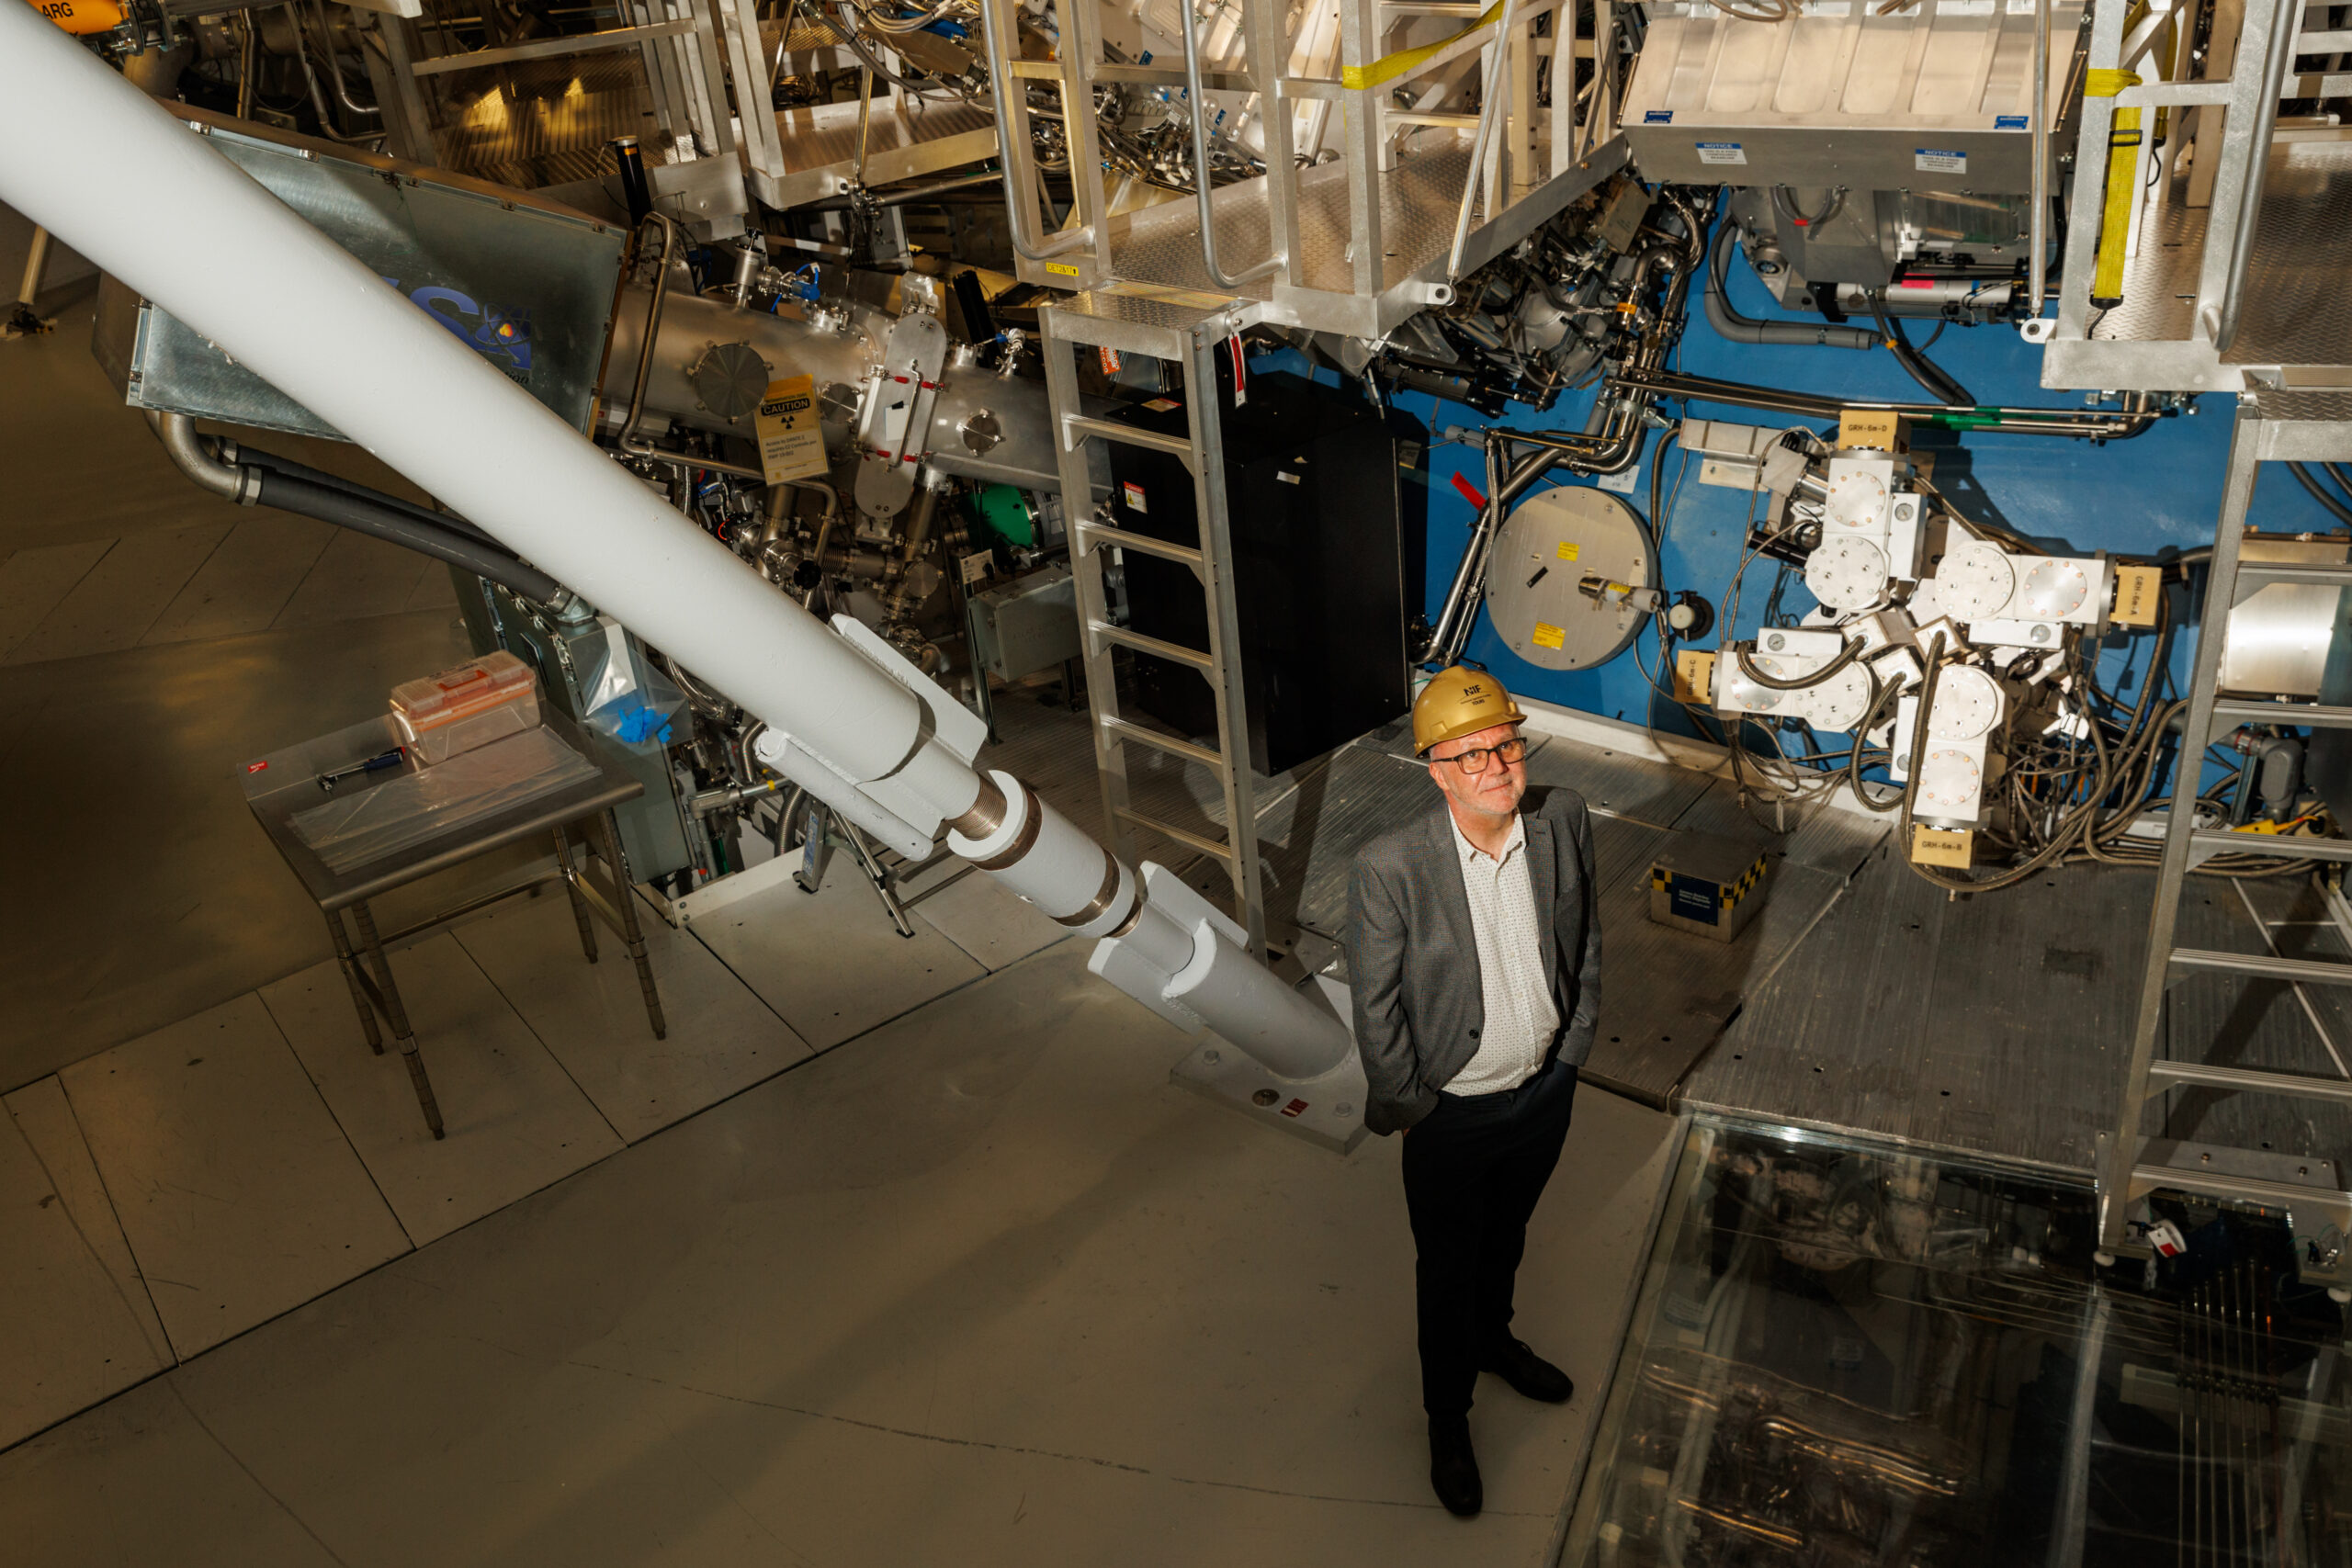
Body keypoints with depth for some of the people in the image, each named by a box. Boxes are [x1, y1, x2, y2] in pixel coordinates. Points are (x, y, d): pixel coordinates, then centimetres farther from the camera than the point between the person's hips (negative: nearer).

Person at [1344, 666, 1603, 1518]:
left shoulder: (1564, 818, -14)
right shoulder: (1389, 868, -29)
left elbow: (1583, 935, 3)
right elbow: (1374, 1006, -17)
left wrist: (1573, 1043, 7)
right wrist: (1411, 1105, -9)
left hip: (1547, 1089, 4)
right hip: (1454, 1111, -4)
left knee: (1507, 1234, 30)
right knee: (1448, 1267, 18)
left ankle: (1494, 1340, 60)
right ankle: (1448, 1420, 43)